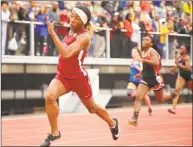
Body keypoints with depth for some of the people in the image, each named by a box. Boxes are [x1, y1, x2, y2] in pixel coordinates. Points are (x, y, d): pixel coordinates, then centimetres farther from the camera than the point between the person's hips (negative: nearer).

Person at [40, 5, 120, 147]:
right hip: (63, 75, 5)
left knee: (92, 108, 17)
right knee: (49, 96, -26)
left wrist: (52, 33, -37)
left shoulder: (84, 37, -21)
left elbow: (66, 54, -37)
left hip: (78, 78, -5)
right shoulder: (72, 31, 2)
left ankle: (112, 123, 49)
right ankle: (54, 133, -11)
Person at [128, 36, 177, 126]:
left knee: (160, 100, 13)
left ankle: (172, 94, 45)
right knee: (138, 97, -13)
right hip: (146, 78, 6)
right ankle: (134, 119, -18)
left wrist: (143, 60, -33)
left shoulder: (152, 51, -14)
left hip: (155, 78, -6)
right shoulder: (143, 52, 10)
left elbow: (156, 63, -31)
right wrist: (141, 74, 19)